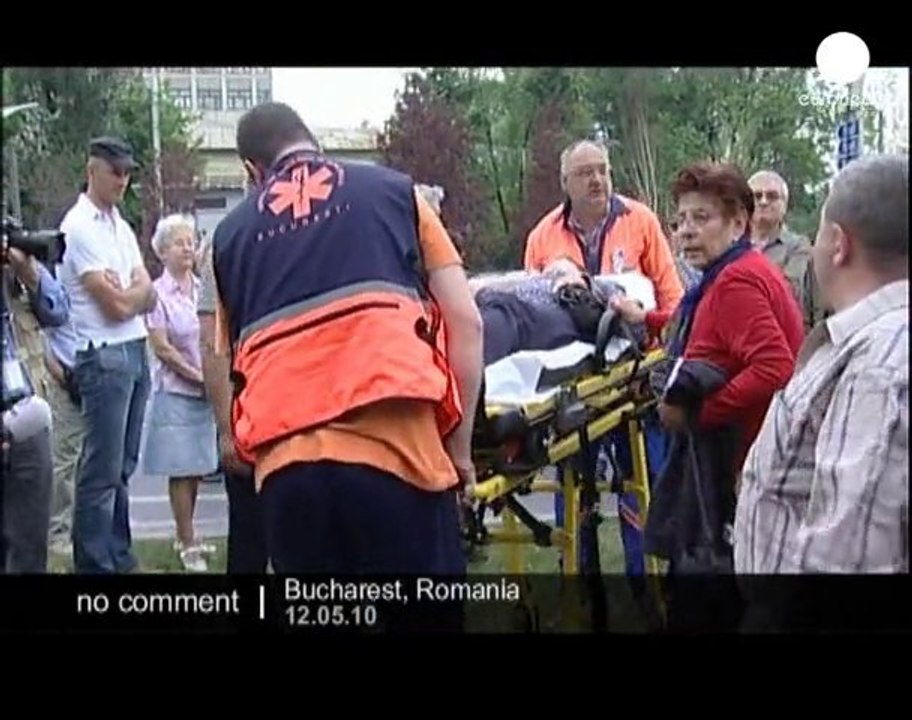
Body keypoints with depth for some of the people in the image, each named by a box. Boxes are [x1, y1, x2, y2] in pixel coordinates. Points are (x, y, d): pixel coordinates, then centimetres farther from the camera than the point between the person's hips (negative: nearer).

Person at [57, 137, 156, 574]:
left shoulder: (121, 226, 16)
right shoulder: (80, 226, -10)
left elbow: (148, 298, 9)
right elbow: (117, 307, -14)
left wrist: (127, 293, -11)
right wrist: (138, 290, 6)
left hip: (136, 351, 8)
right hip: (104, 357, -8)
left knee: (122, 466, 13)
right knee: (101, 471, -6)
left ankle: (119, 557, 20)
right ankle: (95, 565, -1)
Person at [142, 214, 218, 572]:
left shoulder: (202, 289, 8)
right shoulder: (157, 293, -8)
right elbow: (161, 347, -12)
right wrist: (197, 376, -12)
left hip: (205, 391, 5)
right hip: (177, 391, -5)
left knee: (197, 466, 10)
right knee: (182, 468, -2)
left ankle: (186, 536, 22)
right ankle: (187, 544, 5)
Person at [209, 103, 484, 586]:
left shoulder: (232, 231, 23)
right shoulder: (394, 191, 17)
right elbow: (465, 323, 9)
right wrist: (459, 445, 14)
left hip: (285, 460, 2)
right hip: (394, 447, -2)